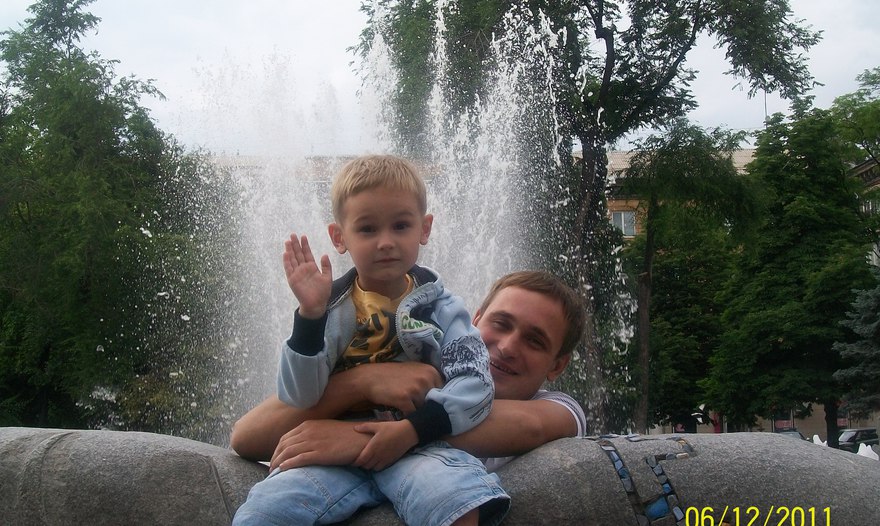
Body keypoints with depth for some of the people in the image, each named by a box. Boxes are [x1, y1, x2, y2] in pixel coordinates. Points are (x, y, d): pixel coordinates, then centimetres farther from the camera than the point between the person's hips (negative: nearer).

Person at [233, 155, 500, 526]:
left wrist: (411, 429, -16)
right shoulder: (329, 307, 7)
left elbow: (475, 385, -4)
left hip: (418, 446, -1)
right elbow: (298, 397, -3)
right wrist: (310, 314, -15)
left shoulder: (440, 307, 7)